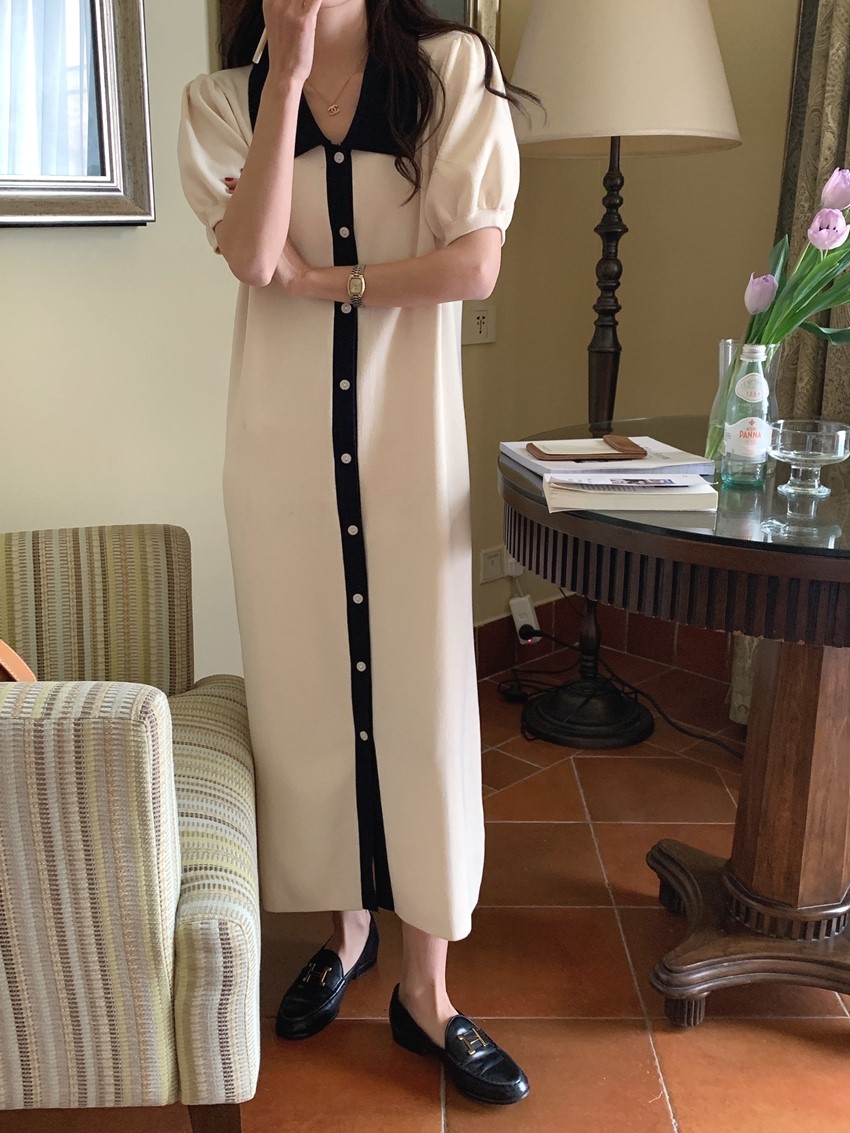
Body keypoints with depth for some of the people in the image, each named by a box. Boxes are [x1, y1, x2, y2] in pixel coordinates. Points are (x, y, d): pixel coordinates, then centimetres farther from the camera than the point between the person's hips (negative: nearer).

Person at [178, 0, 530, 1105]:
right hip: (282, 444, 2)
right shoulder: (222, 99, 7)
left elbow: (476, 263, -7)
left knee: (421, 696, 1)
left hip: (409, 439, -1)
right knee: (308, 691, 9)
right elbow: (253, 256, -12)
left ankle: (425, 987, 17)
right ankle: (346, 928, 32)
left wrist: (321, 280, -9)